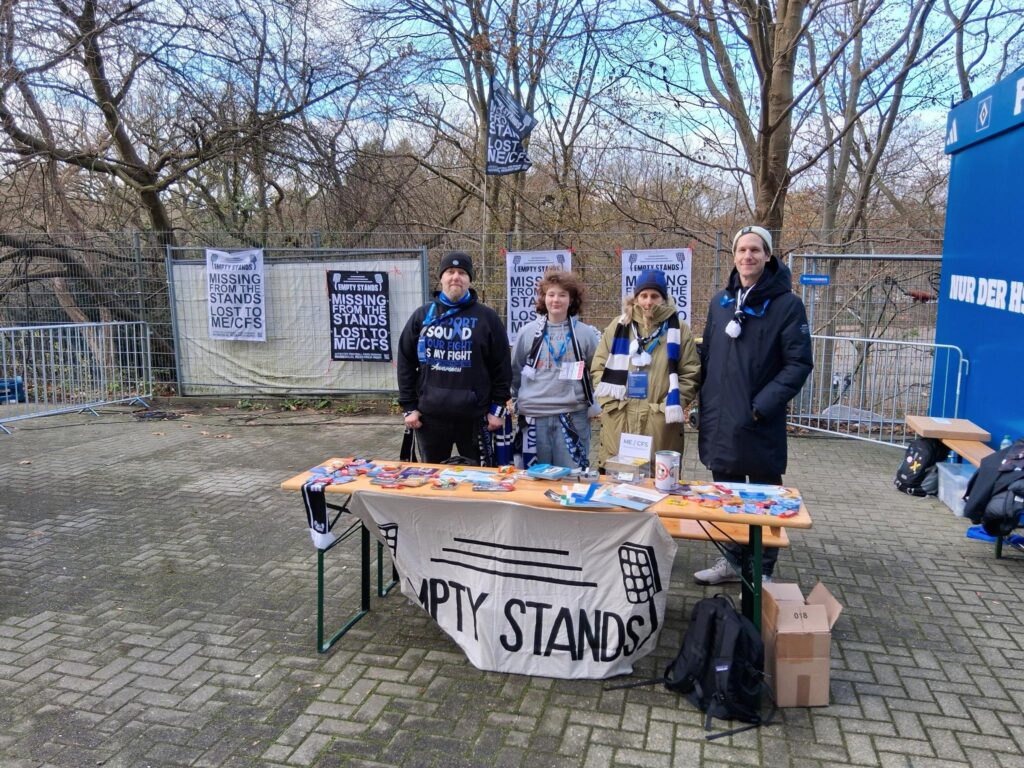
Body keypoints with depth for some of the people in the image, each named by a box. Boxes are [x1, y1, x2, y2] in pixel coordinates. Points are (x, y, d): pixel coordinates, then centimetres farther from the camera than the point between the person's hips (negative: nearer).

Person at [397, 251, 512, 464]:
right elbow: (406, 363, 7)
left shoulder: (487, 317, 2)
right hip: (430, 415, 2)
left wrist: (497, 408, -2)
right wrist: (409, 407, 2)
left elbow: (501, 366, 2)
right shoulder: (422, 315, 7)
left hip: (474, 416, -2)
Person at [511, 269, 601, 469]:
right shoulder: (528, 332, 5)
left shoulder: (586, 333, 2)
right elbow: (515, 372, 14)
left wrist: (595, 405, 7)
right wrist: (516, 402, 15)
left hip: (572, 417, -1)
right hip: (534, 416, 2)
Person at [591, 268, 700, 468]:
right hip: (618, 420, 2)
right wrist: (609, 402, 0)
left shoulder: (678, 330, 6)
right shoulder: (619, 325, 11)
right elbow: (599, 367, 11)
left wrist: (672, 405, -6)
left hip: (660, 423, -1)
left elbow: (690, 375, 5)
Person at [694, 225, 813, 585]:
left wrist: (763, 406, -18)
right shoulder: (720, 301, 9)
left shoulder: (787, 303, -8)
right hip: (719, 419, 5)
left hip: (760, 424, -5)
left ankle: (763, 572, 23)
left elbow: (799, 363, -11)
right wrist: (704, 402, 8)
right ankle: (733, 560, 32)